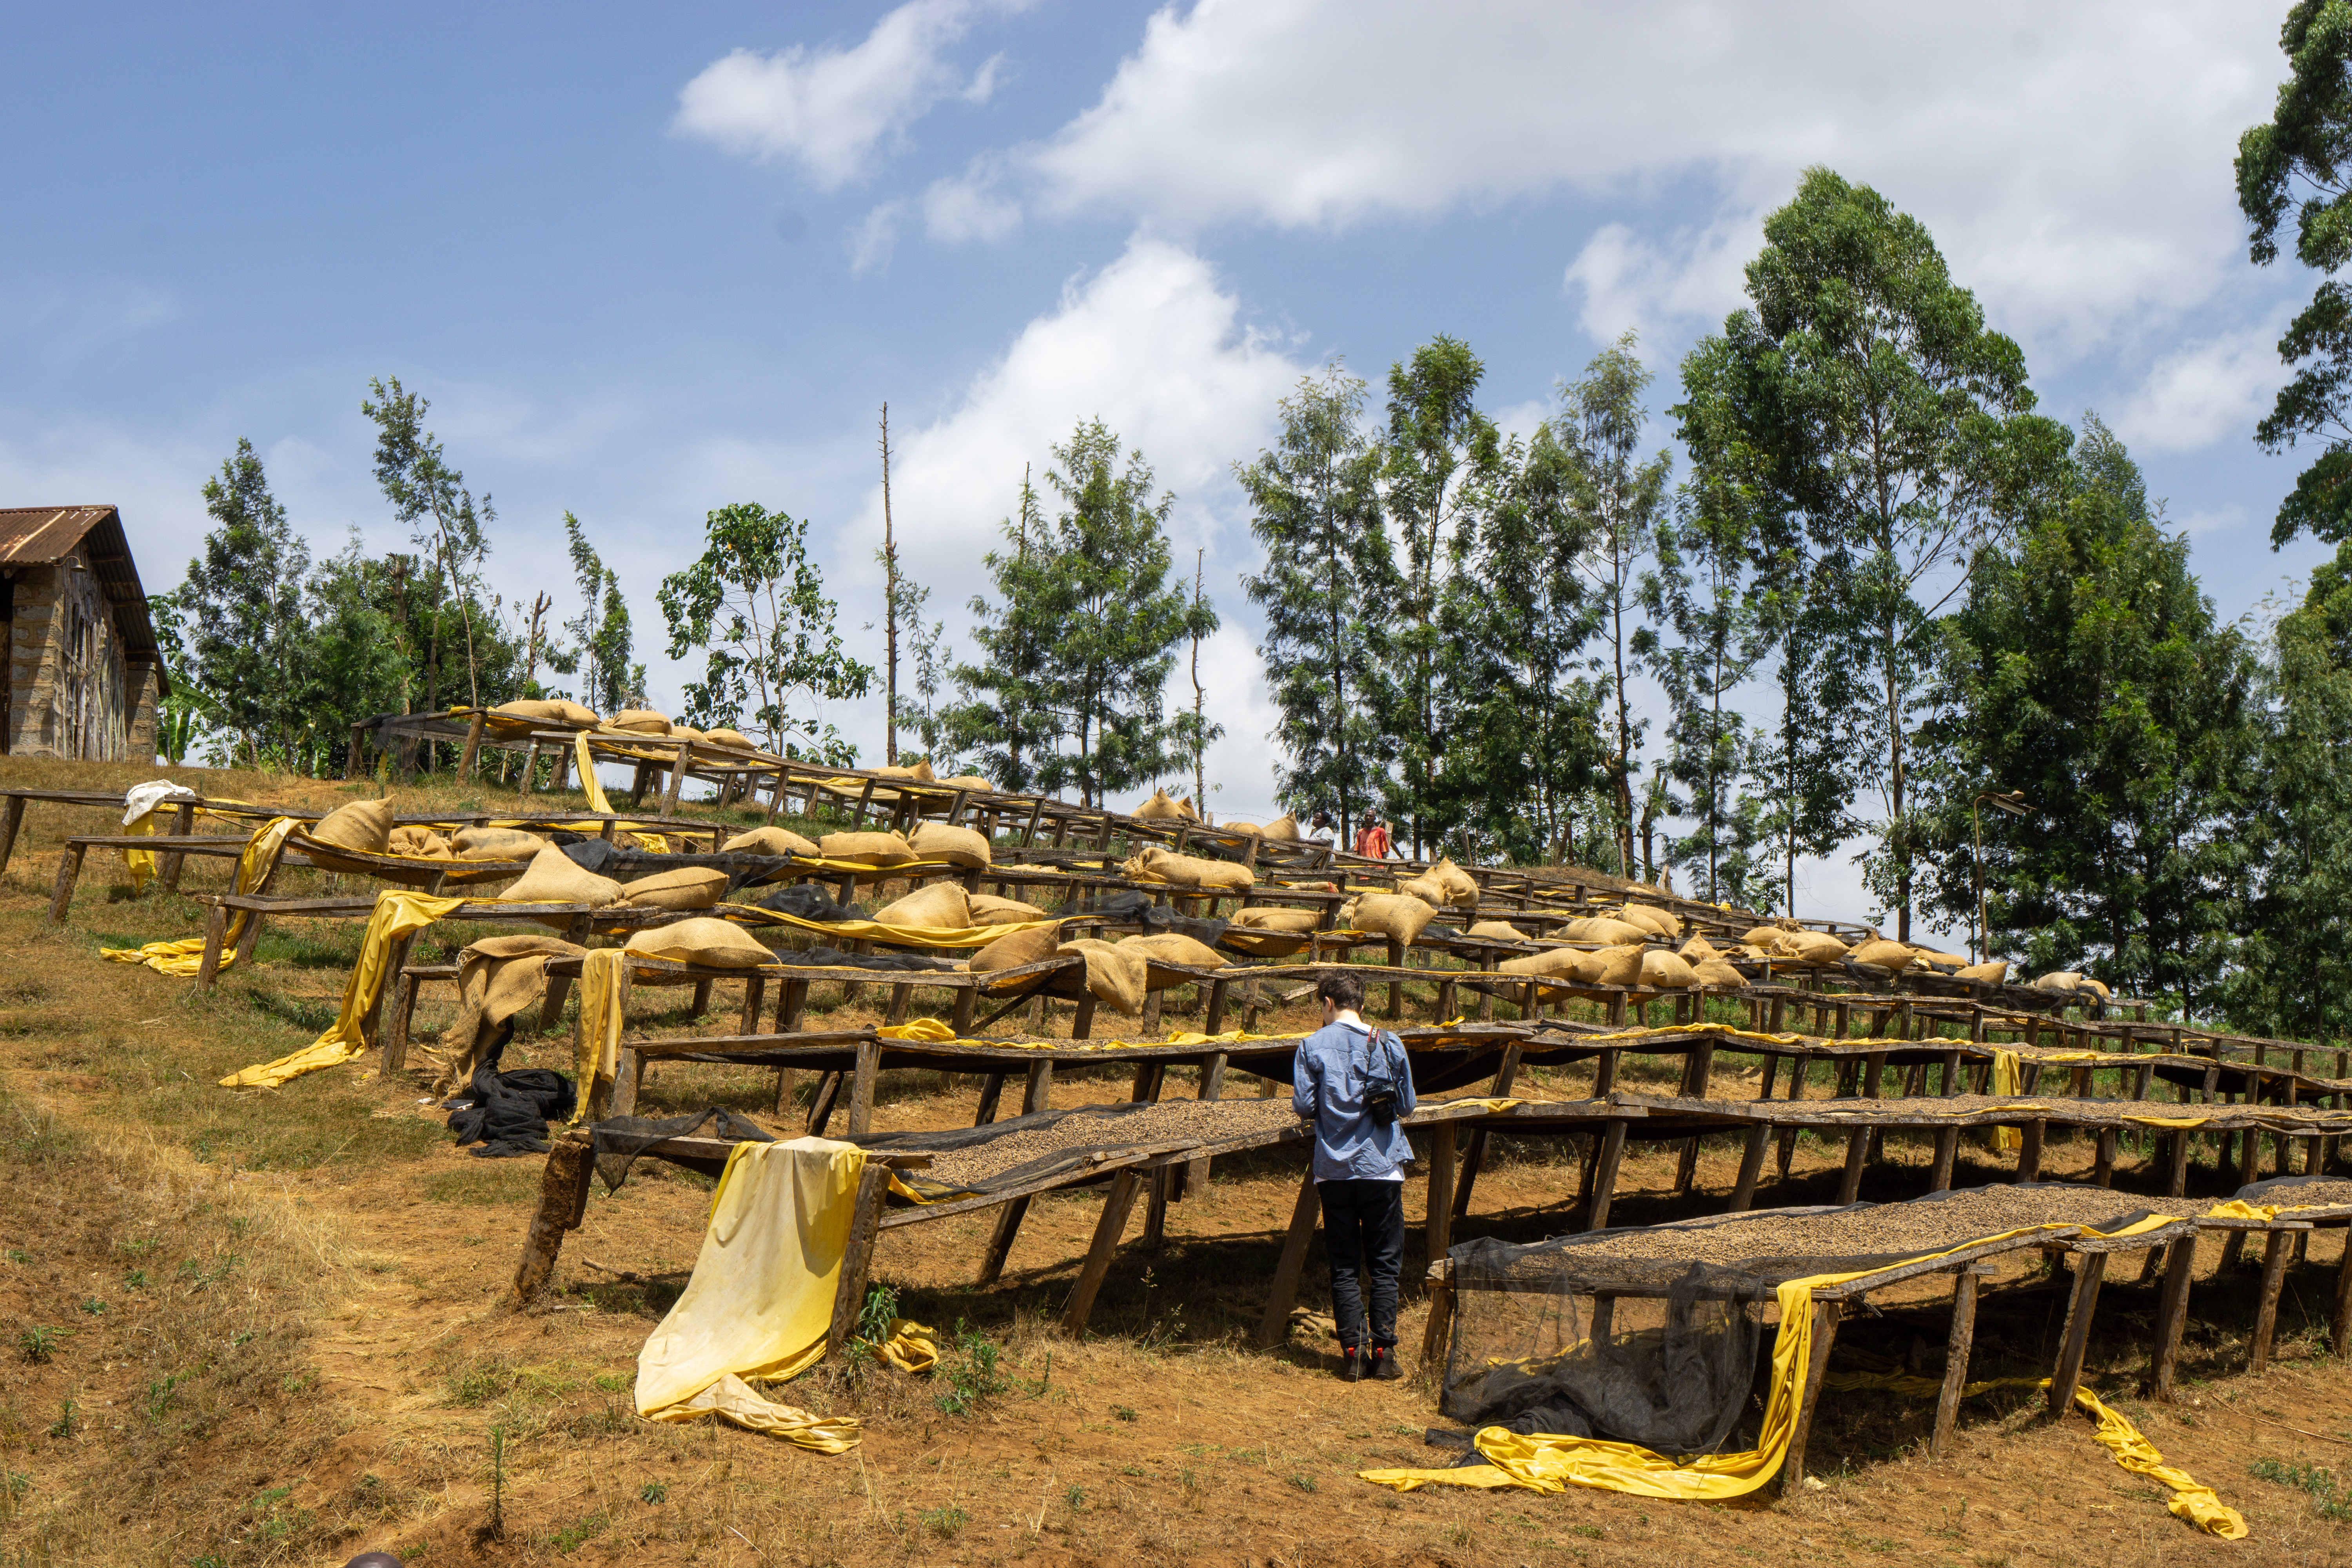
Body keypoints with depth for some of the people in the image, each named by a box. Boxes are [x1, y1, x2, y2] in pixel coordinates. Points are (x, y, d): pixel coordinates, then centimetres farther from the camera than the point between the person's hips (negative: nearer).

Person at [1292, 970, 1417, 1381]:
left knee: (1344, 1266, 6)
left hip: (1334, 1169, 0)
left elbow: (1303, 1107, -4)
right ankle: (1383, 1352, 3)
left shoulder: (1312, 1046, -1)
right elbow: (1407, 1105, 5)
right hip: (1382, 1166, 0)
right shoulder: (1388, 1044, 2)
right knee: (1384, 1264, 6)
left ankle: (1352, 1352, 2)